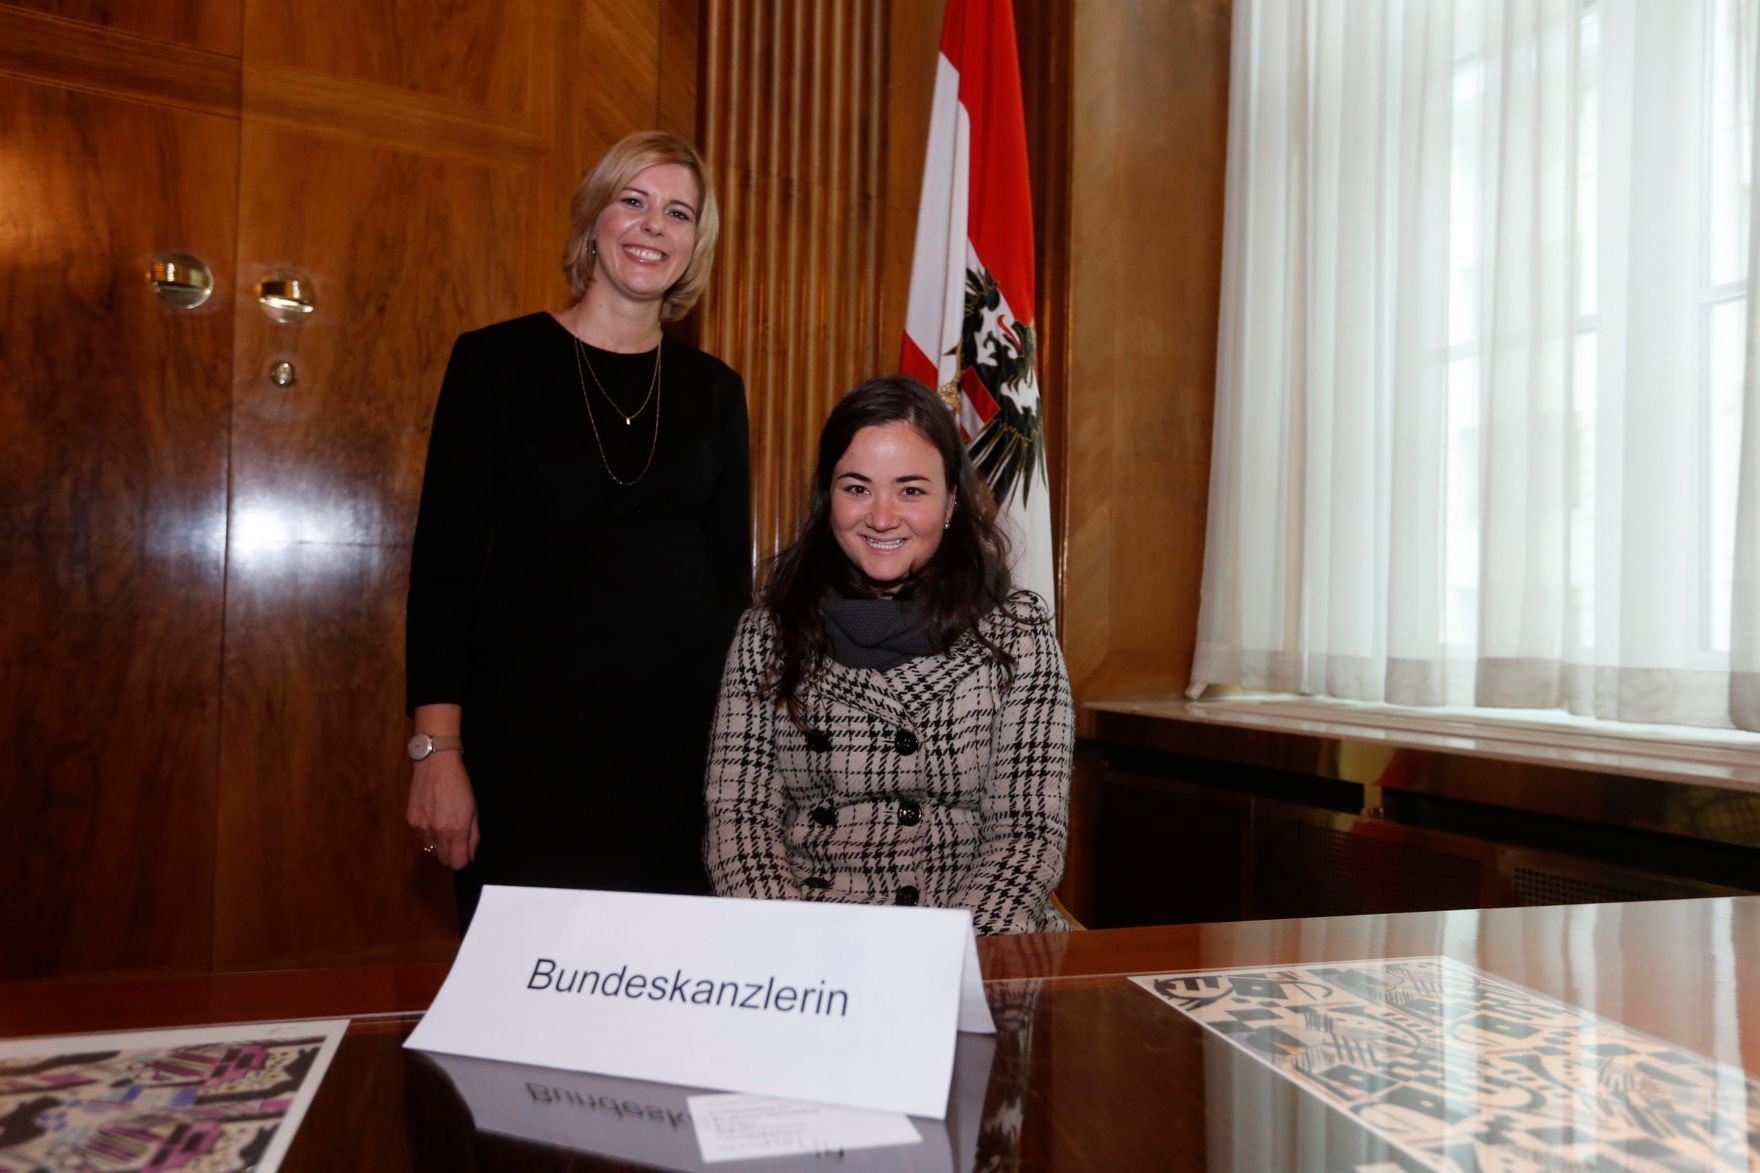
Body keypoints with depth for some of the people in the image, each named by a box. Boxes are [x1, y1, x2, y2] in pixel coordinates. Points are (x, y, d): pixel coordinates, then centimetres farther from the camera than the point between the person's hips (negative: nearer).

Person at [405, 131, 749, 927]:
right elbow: (443, 561, -3)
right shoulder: (497, 362, 0)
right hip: (530, 738, -2)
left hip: (683, 743, 3)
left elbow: (730, 571, 10)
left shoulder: (713, 390, 8)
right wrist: (437, 750, -9)